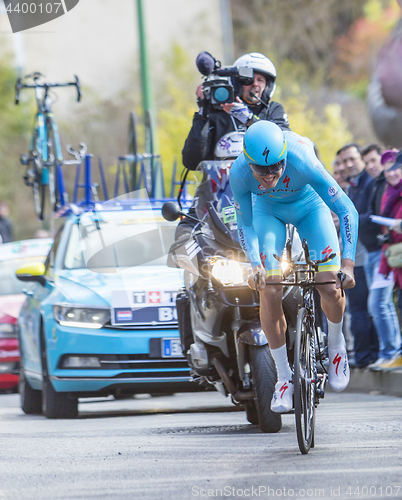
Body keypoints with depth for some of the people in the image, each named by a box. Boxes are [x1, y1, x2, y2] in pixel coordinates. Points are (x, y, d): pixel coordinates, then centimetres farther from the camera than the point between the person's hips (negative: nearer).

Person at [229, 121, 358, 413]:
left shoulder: (303, 162, -39)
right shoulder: (240, 173, -32)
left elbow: (347, 211, -34)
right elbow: (246, 224, -16)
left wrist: (348, 264, -41)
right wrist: (255, 265, -31)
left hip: (309, 206, -1)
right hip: (268, 211, 1)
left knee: (331, 288, -16)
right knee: (269, 293, -15)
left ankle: (336, 345, 16)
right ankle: (284, 378, 0)